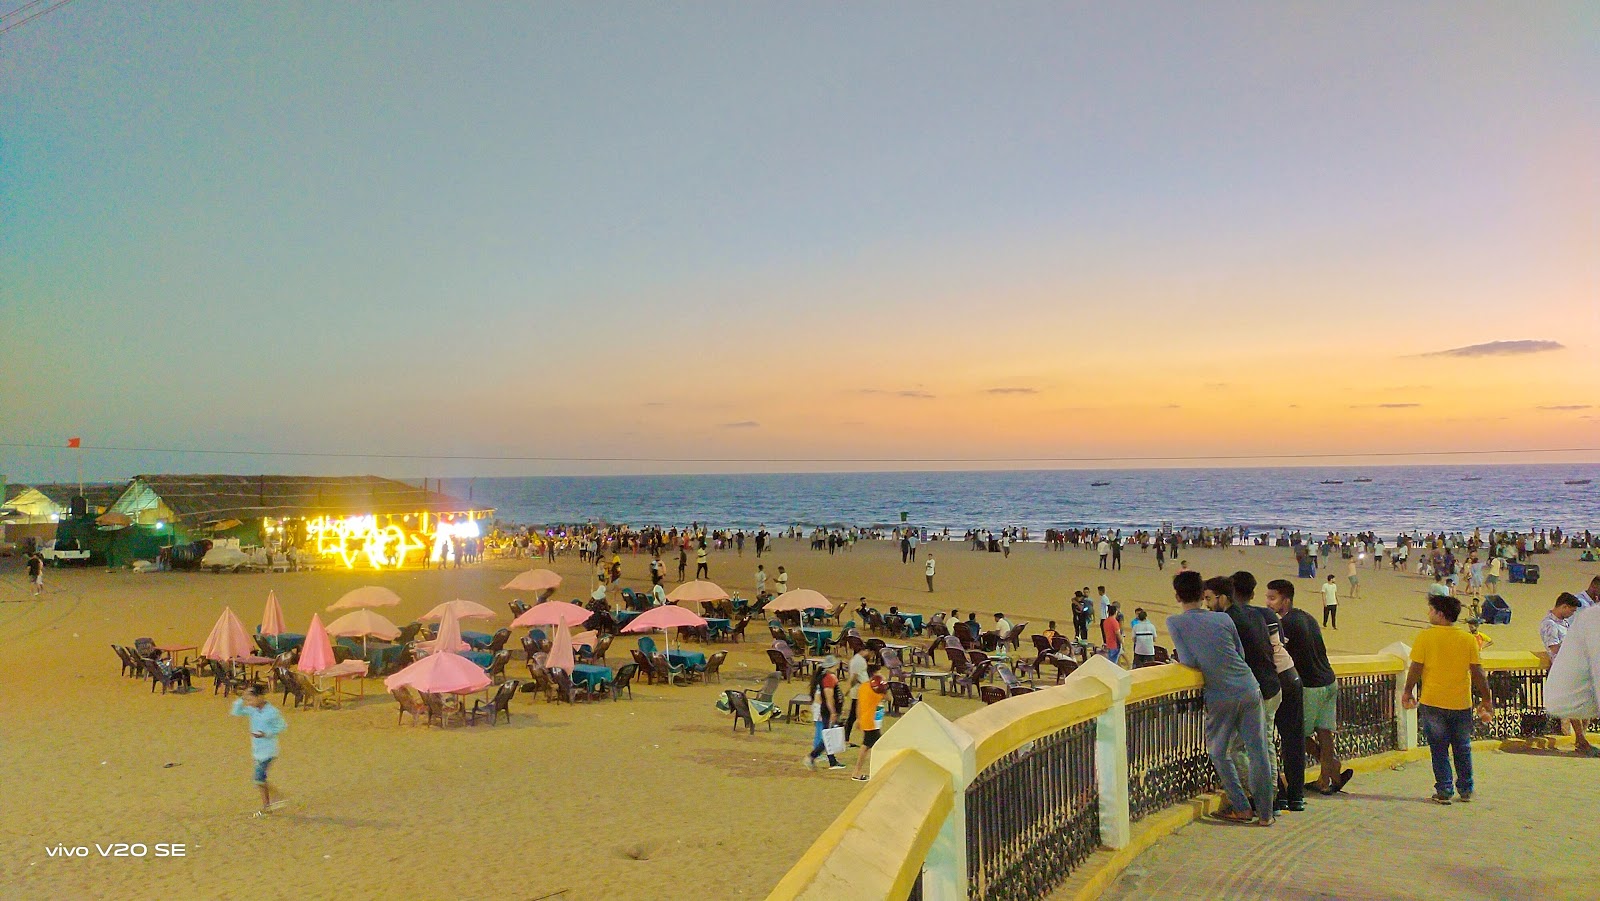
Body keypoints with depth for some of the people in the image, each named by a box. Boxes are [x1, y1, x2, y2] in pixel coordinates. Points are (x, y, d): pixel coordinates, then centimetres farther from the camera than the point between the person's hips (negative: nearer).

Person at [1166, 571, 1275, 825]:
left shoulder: (1175, 622, -3)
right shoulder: (1224, 618, 6)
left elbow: (1189, 661, -10)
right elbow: (1241, 654, 13)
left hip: (1221, 696, -3)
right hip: (1249, 689, 3)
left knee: (1218, 752, 15)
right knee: (1257, 750, 8)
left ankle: (1241, 808, 13)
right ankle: (1265, 812, 14)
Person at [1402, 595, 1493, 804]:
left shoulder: (1425, 636, -8)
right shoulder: (1468, 639, -1)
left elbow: (1416, 668, -7)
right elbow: (1477, 673, 1)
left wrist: (1407, 692, 6)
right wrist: (1487, 699, 11)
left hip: (1433, 702, -3)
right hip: (1461, 703, 3)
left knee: (1439, 749, 5)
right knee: (1462, 749, 15)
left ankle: (1444, 791, 4)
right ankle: (1466, 790, 21)